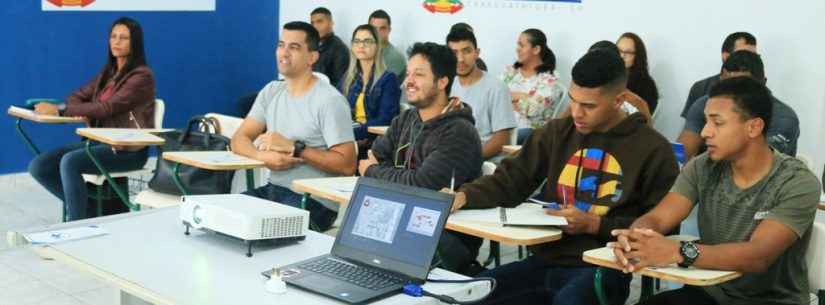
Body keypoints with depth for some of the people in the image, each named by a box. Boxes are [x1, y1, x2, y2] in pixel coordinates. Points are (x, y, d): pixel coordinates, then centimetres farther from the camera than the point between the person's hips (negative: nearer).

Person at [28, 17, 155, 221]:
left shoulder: (142, 76, -9)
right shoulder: (108, 73, 16)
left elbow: (108, 107, -19)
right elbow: (78, 96, 18)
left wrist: (59, 111, -20)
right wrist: (80, 112, -8)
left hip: (128, 150, -8)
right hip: (101, 142, 8)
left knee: (70, 162, -31)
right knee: (39, 166, -8)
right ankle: (88, 205, 7)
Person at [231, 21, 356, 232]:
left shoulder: (330, 100, -10)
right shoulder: (271, 91, 12)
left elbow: (347, 165, -15)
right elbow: (239, 140, 6)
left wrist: (294, 148, -19)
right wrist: (263, 155, -16)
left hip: (315, 199, -6)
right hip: (273, 189, 7)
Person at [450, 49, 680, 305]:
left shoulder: (653, 150, 0)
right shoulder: (556, 132, 12)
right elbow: (510, 180, 10)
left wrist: (594, 224, -12)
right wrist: (465, 195, -9)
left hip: (602, 268, -4)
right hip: (545, 261, 4)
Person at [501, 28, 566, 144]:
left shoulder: (549, 80, -2)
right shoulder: (510, 71, 15)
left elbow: (534, 109, -13)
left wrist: (512, 96, 0)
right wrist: (524, 98, -4)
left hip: (530, 130, -3)